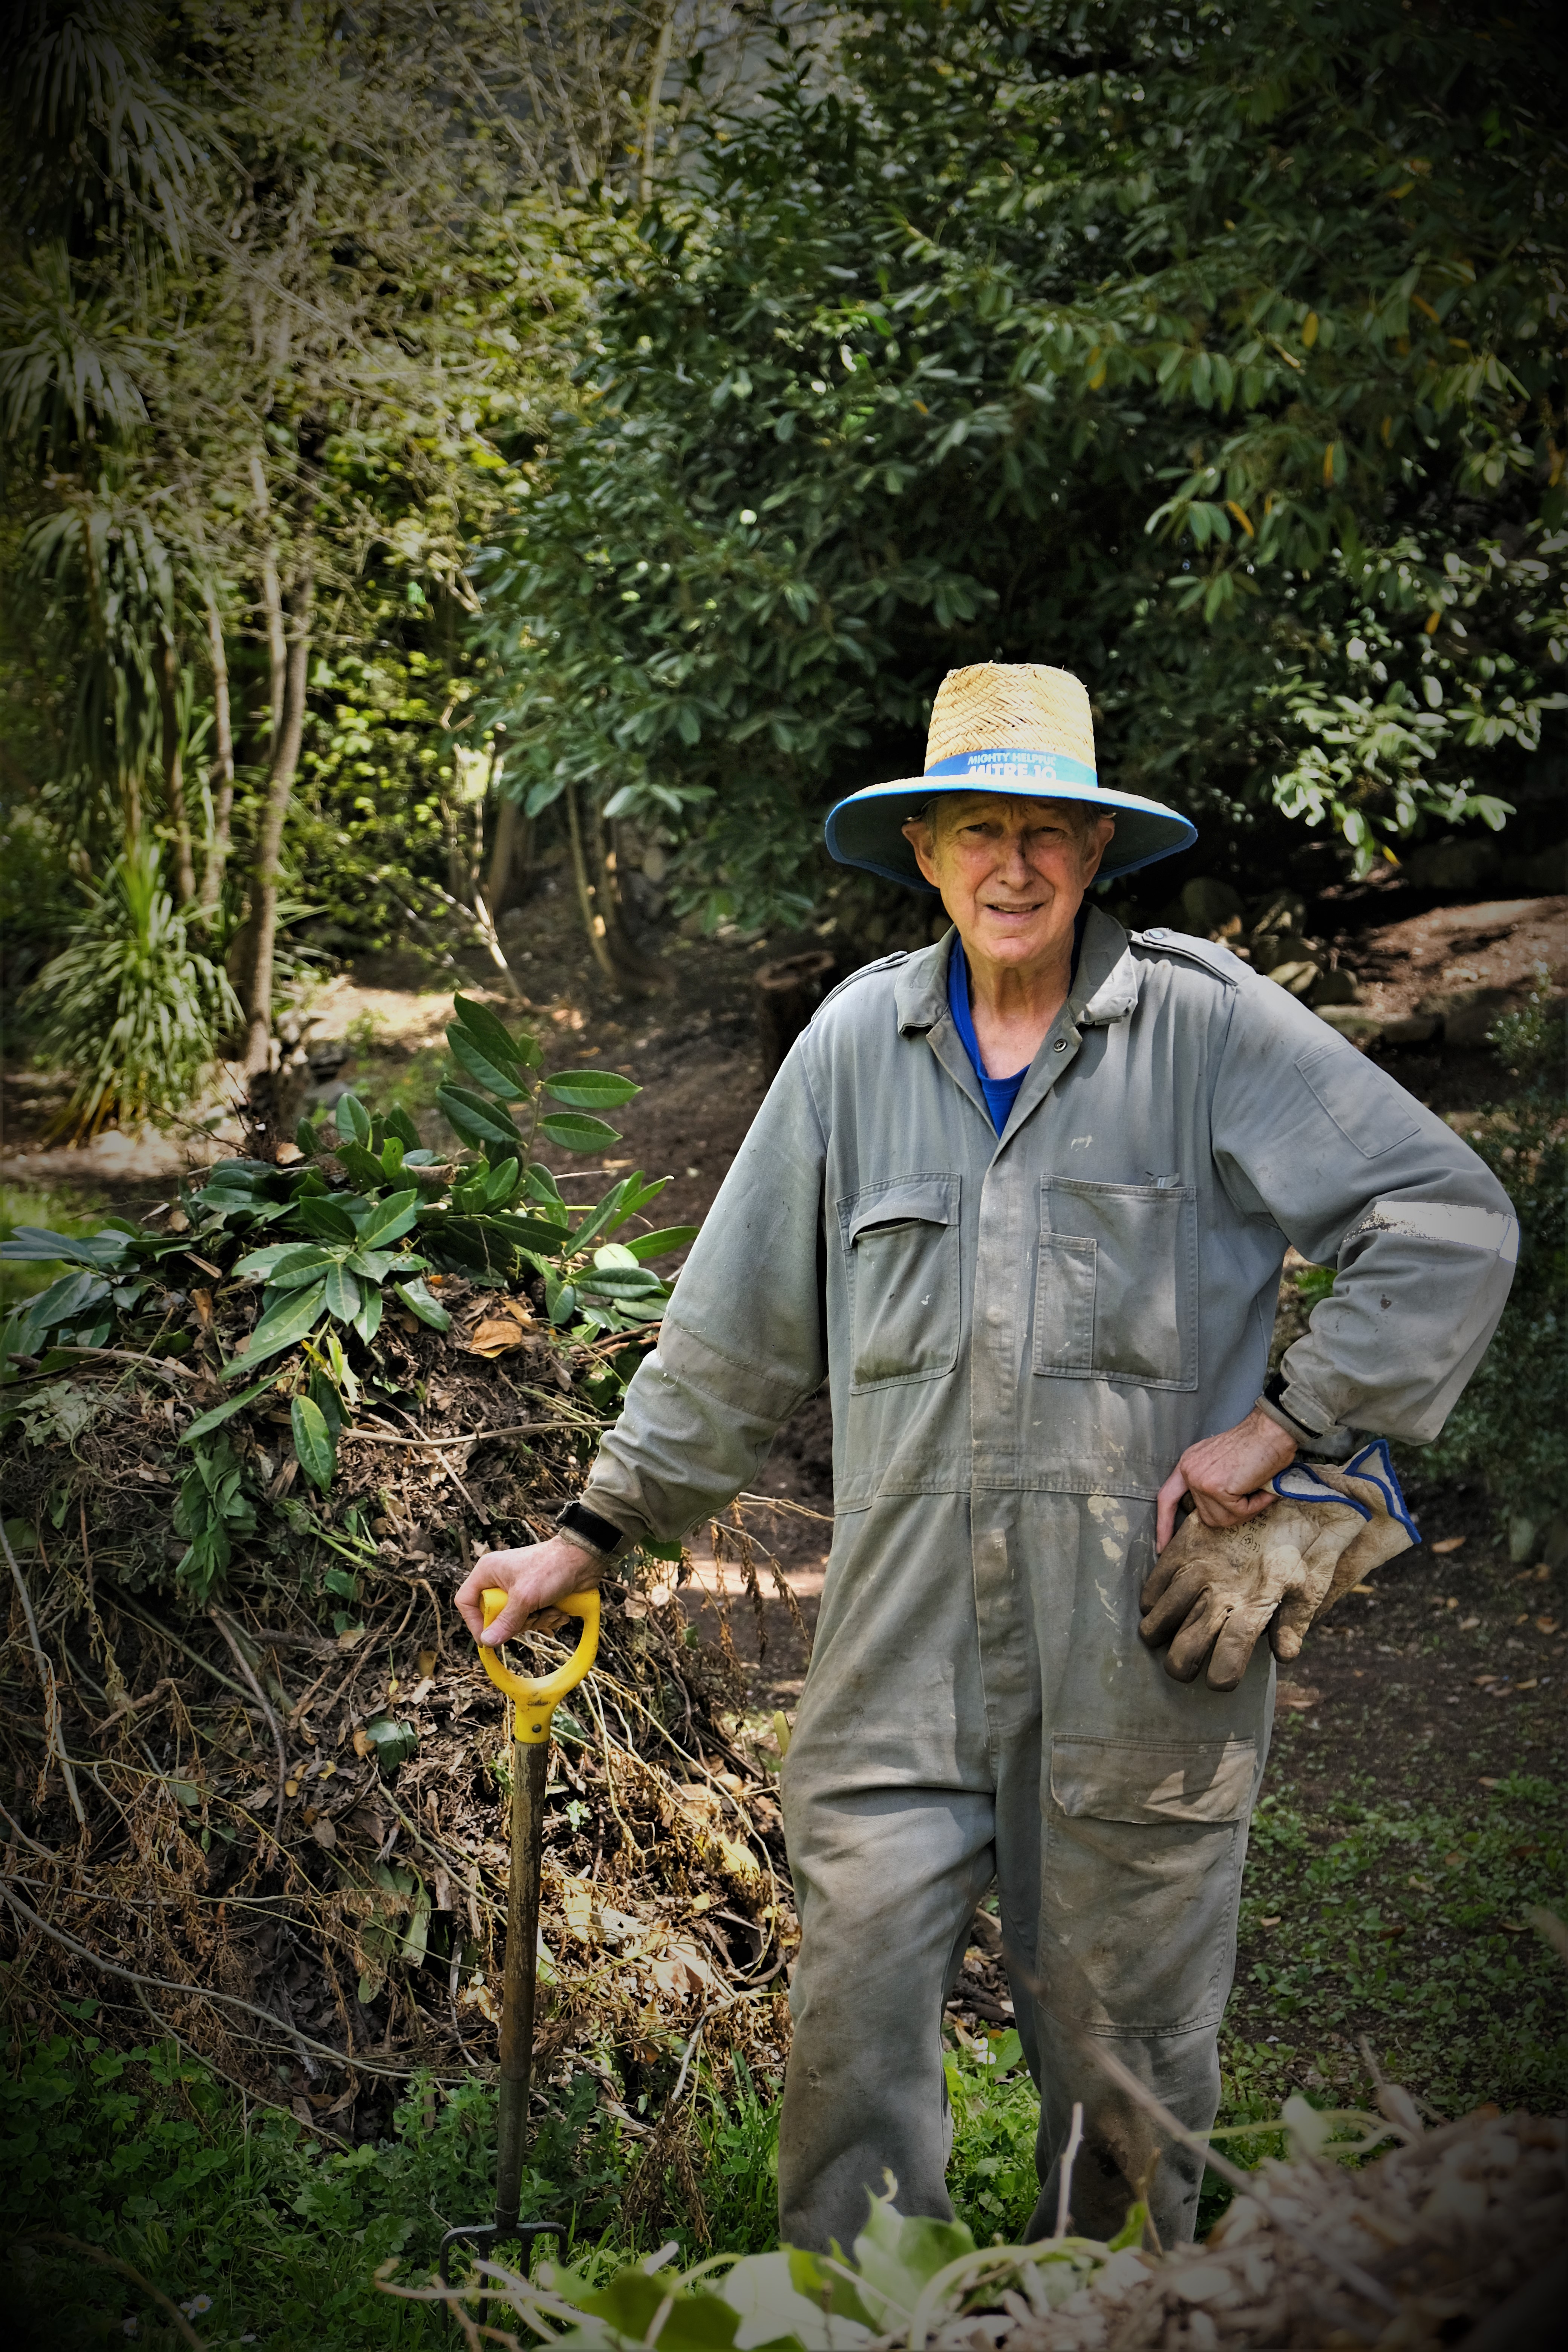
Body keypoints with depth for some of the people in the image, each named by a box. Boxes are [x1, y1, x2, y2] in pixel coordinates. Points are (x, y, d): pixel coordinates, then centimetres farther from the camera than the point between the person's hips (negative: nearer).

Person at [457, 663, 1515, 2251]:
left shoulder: (1205, 1023, -3)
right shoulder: (858, 1042, 6)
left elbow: (1450, 1222, -3)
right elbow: (734, 1331, 14)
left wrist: (1283, 1424, -8)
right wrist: (591, 1534, 14)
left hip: (1139, 1625, -2)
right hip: (905, 1628, 2)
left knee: (1122, 2031, 10)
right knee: (855, 2008, 0)